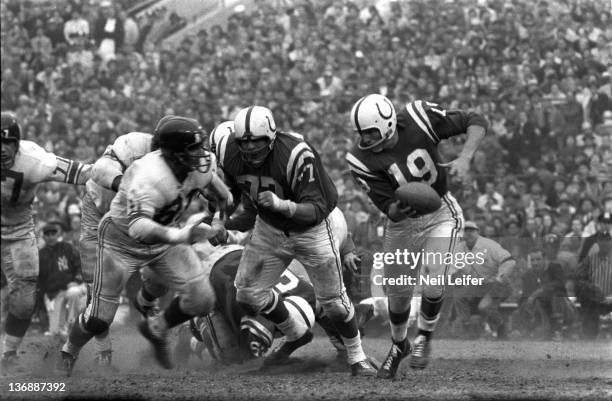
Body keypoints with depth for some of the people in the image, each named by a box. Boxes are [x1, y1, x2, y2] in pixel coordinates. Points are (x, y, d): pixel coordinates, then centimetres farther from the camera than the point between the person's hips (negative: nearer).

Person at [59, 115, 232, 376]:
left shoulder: (202, 164, -17)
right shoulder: (149, 179, -41)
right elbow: (137, 226, -53)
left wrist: (223, 194, 30)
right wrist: (176, 236, -69)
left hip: (163, 239, 6)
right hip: (122, 242, -6)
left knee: (201, 301, -4)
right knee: (100, 319, 2)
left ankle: (156, 329, 25)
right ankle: (69, 352, 34)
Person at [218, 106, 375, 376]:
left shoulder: (296, 156, -36)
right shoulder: (232, 156, -19)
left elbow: (316, 209, -38)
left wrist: (281, 204, -53)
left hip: (309, 229, -5)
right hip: (269, 229, 5)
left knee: (333, 300, 0)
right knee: (248, 294, 4)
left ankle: (357, 358, 22)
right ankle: (296, 336, 29)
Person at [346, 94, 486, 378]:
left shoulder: (418, 119, -23)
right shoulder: (362, 160, -20)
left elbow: (476, 122, -16)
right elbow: (388, 208, -19)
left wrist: (464, 159, -31)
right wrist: (398, 210, -43)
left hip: (441, 215, -2)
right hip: (403, 224, 2)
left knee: (433, 282, -18)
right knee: (398, 292, 11)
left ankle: (424, 337, 11)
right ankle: (399, 345, 41)